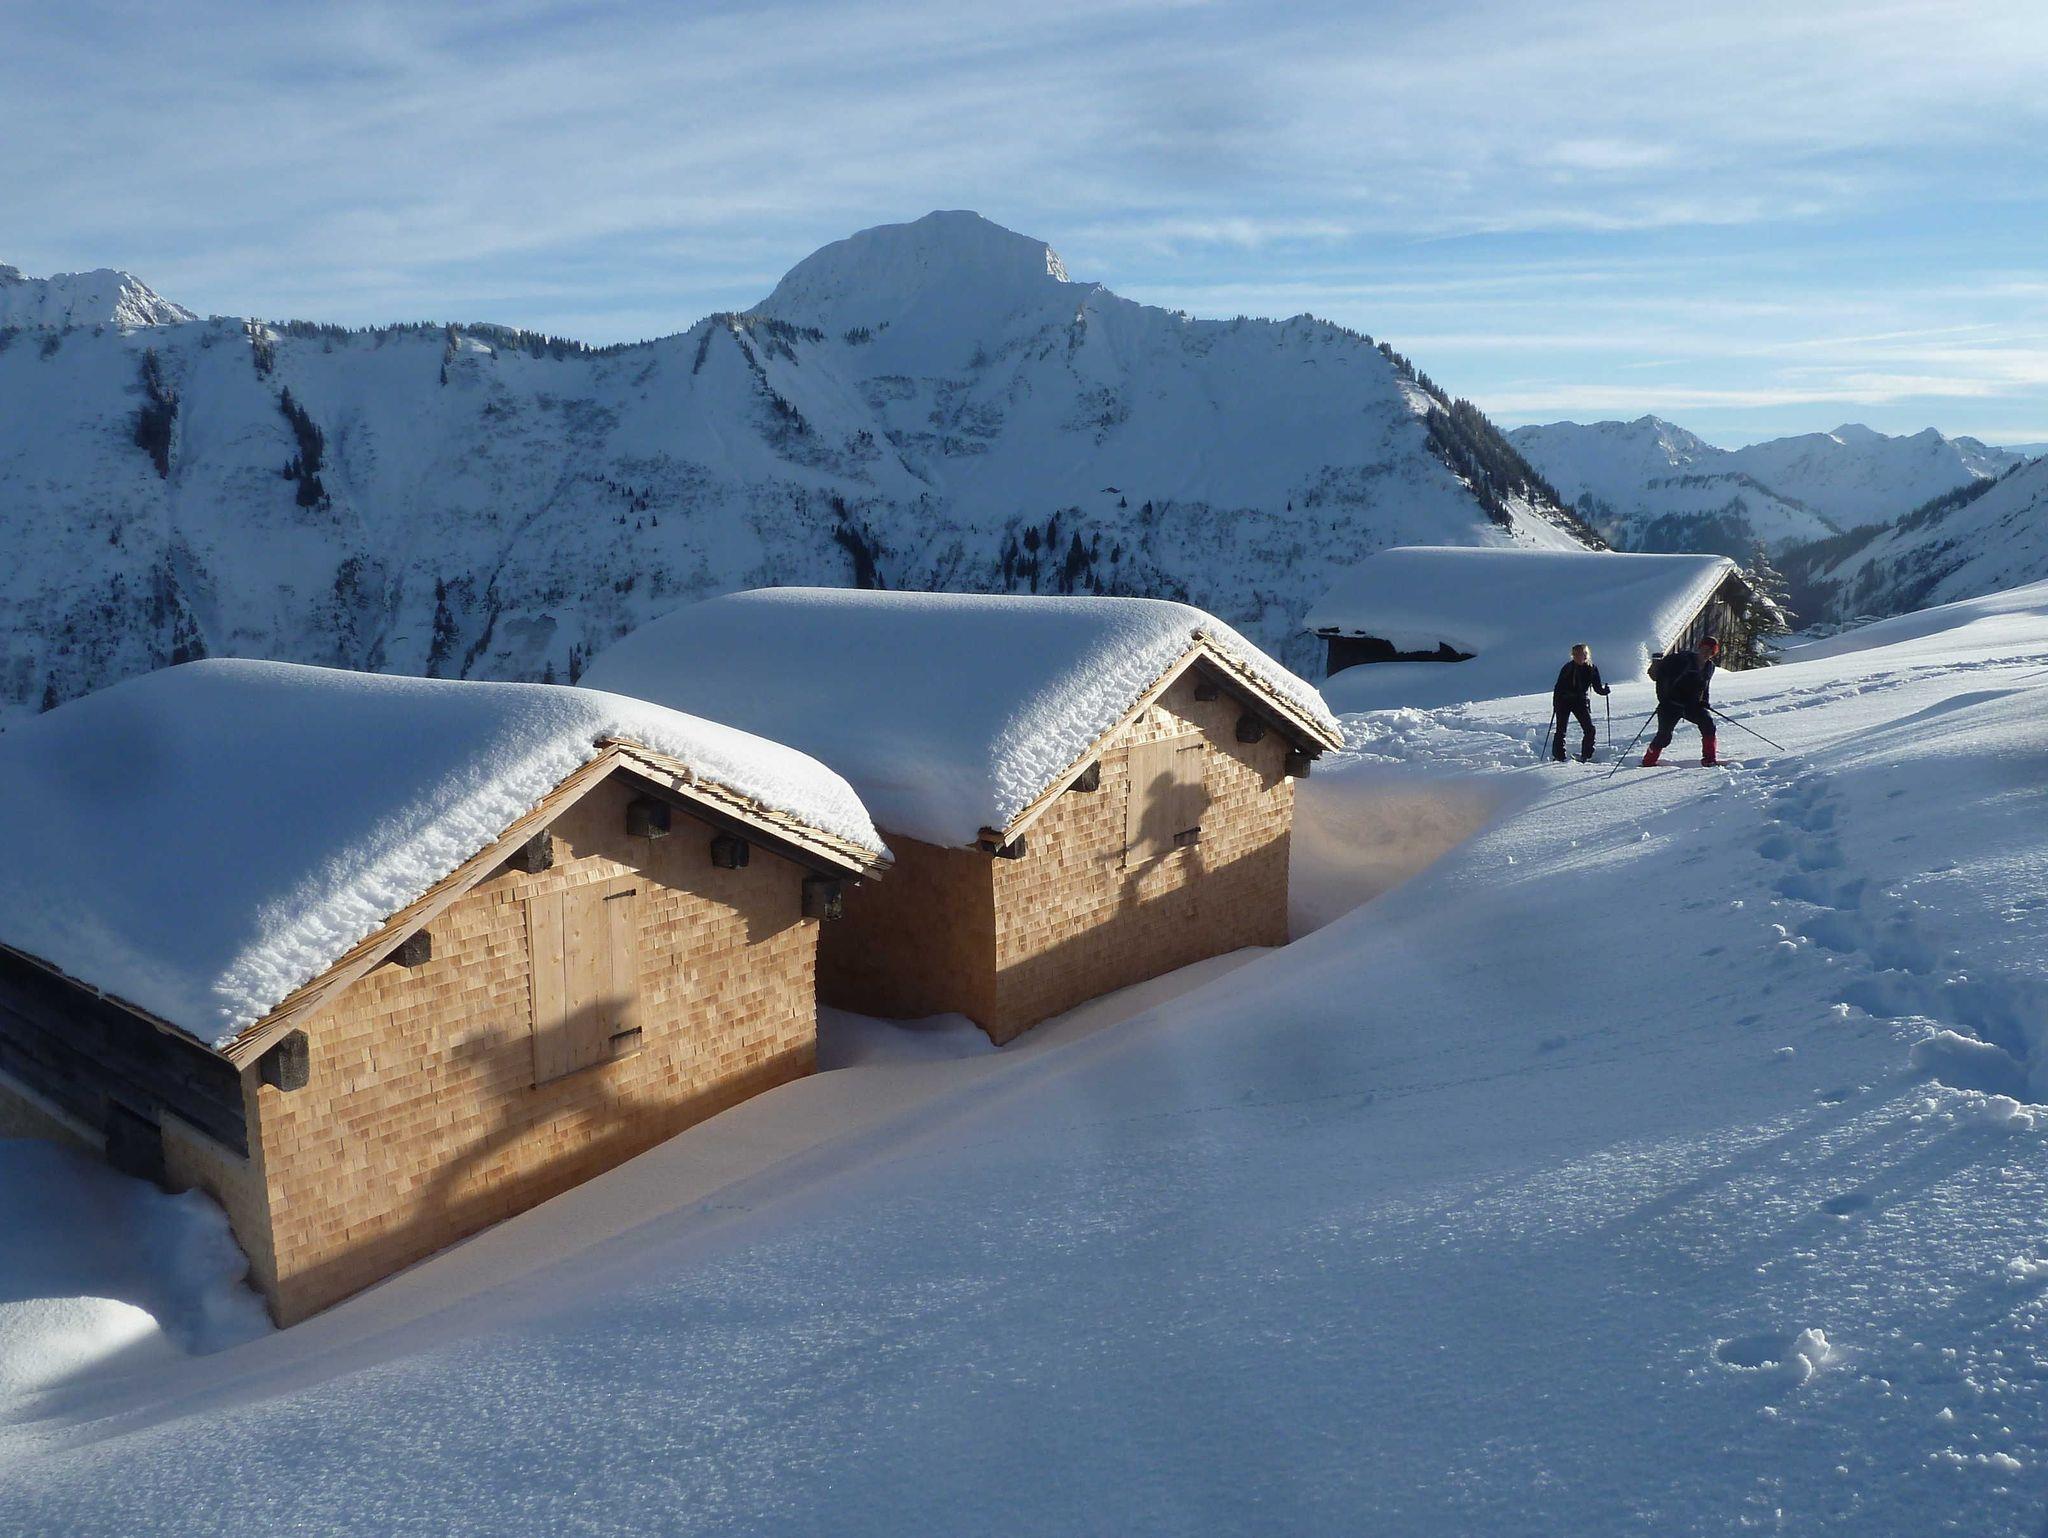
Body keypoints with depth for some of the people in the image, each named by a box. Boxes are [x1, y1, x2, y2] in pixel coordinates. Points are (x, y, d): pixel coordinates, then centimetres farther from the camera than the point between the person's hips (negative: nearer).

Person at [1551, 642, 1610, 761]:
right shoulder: (1568, 668, -6)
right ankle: (1558, 757, 5)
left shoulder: (1592, 670, 0)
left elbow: (1597, 688, 3)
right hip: (1564, 701, -2)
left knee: (1589, 729, -8)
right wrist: (1555, 703, -11)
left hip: (1581, 702, 2)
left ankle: (1585, 757, 4)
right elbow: (1558, 687, -4)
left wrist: (1604, 690, -19)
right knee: (1561, 730, -5)